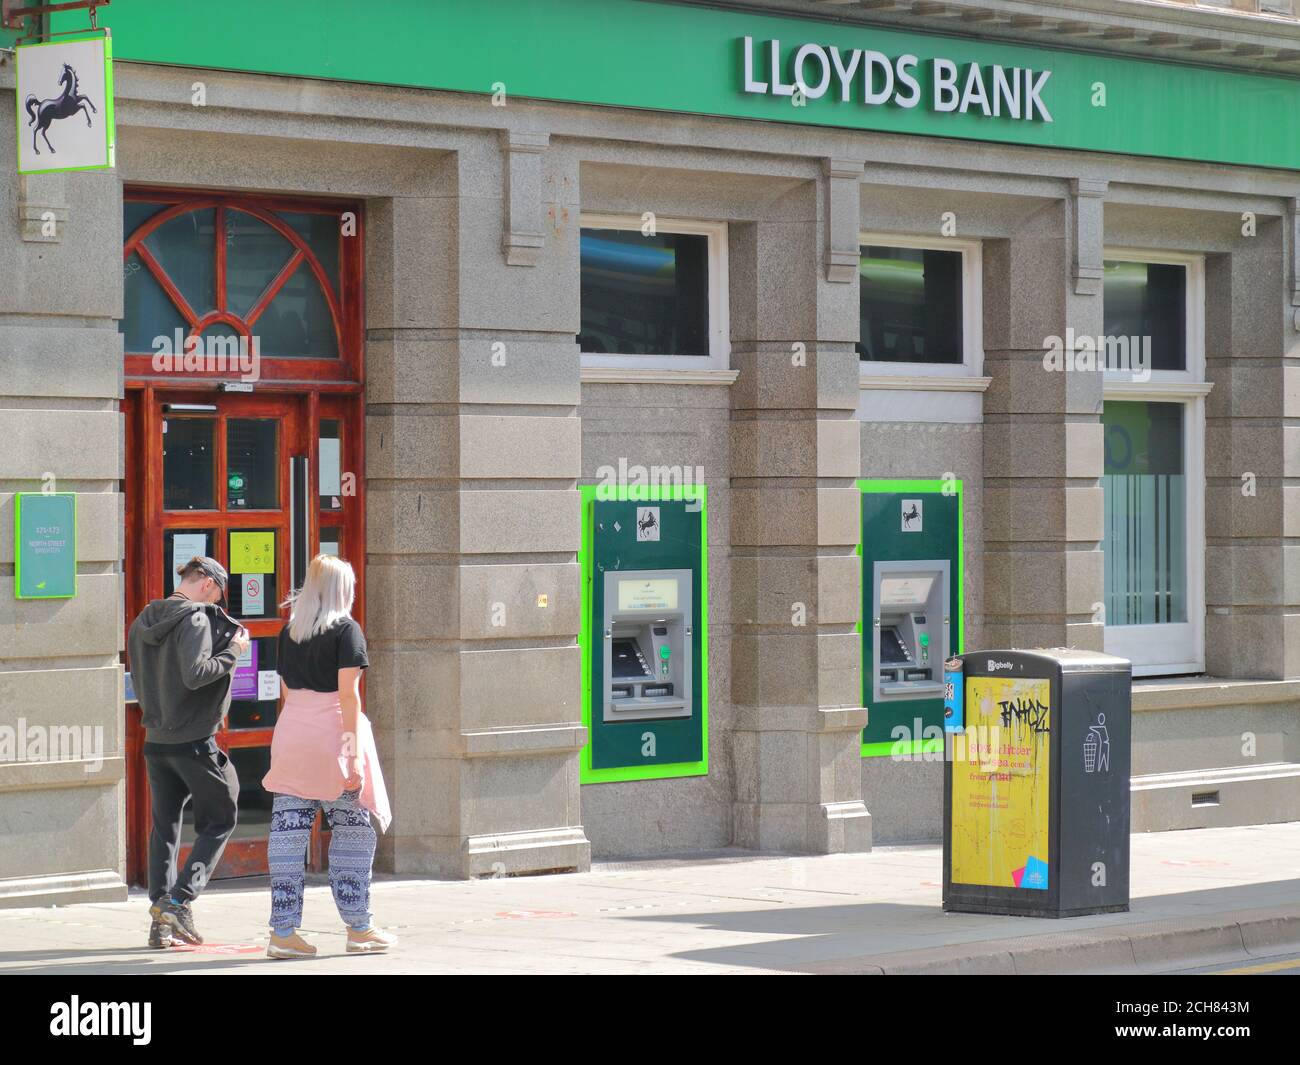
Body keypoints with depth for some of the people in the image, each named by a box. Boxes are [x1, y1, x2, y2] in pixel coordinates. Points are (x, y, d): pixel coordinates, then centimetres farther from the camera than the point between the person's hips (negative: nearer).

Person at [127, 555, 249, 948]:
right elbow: (195, 674, -23)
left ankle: (160, 921, 8)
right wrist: (232, 650, -13)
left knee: (165, 825, 12)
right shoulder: (195, 619, -13)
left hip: (155, 739, 7)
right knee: (219, 820, 6)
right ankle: (179, 900, -9)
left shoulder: (142, 623, 12)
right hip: (194, 740, -7)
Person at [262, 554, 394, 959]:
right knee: (352, 833, 7)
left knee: (288, 834, 3)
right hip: (331, 735, -5)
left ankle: (283, 932, 2)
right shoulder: (345, 630, -5)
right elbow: (348, 693, -11)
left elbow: (286, 690, 14)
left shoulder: (288, 632, 11)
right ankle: (359, 929, 11)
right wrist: (353, 751, -12)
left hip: (290, 733, 5)